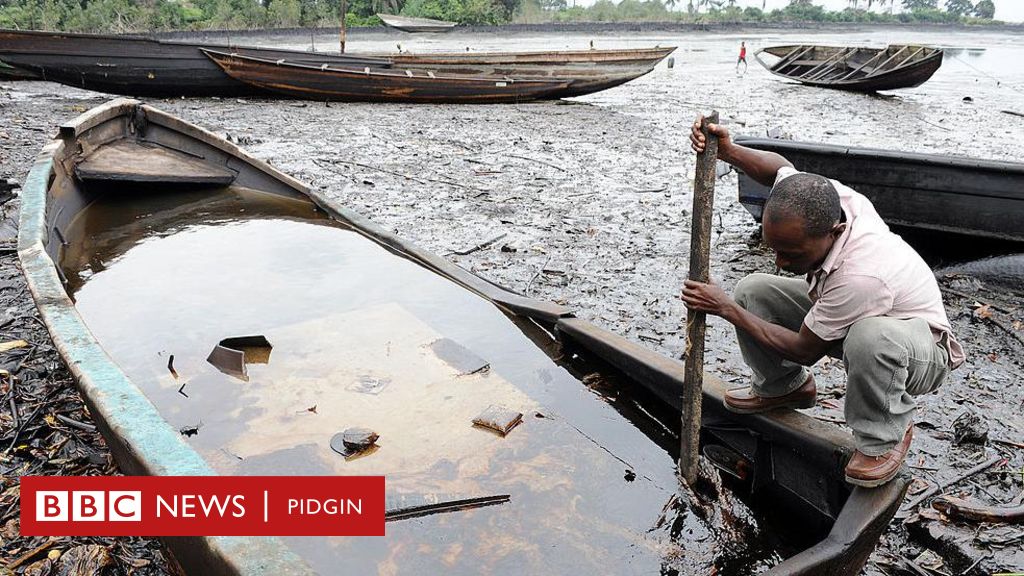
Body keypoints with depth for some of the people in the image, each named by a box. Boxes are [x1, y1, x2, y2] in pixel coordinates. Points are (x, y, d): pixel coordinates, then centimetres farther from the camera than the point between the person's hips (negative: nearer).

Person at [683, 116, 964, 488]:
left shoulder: (860, 276, -43)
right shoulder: (824, 202, -24)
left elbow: (805, 350, -27)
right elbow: (779, 166, 1)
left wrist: (726, 309, -23)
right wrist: (727, 151, -18)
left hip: (922, 349, -7)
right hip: (842, 317, 7)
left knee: (869, 335, -44)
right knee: (752, 292, -8)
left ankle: (885, 437, -13)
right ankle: (781, 387, 16)